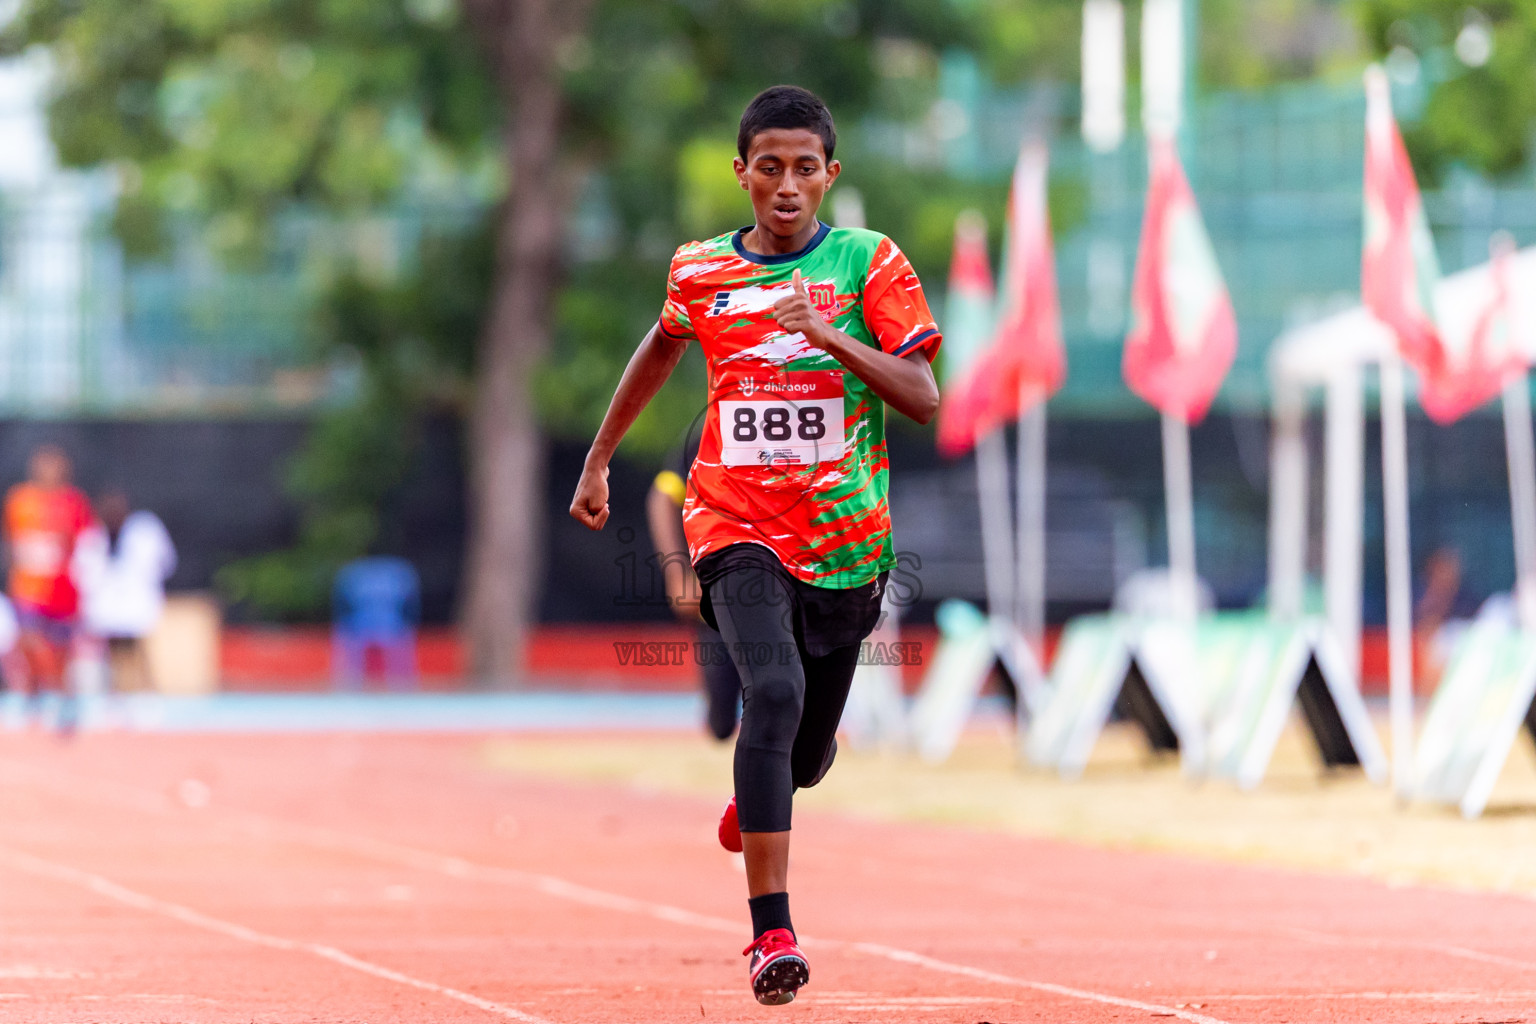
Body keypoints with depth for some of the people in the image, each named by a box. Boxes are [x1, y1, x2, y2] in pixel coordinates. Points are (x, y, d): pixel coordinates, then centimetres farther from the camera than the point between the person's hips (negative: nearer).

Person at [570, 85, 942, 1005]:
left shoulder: (871, 264, -3)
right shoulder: (700, 272, 3)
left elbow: (923, 398, -11)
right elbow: (663, 347, 25)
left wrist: (829, 336, -24)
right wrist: (599, 459, 28)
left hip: (846, 541, 1)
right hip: (738, 528, -1)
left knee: (807, 754, 13)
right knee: (774, 692, -28)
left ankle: (758, 797, 54)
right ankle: (772, 934, -29)